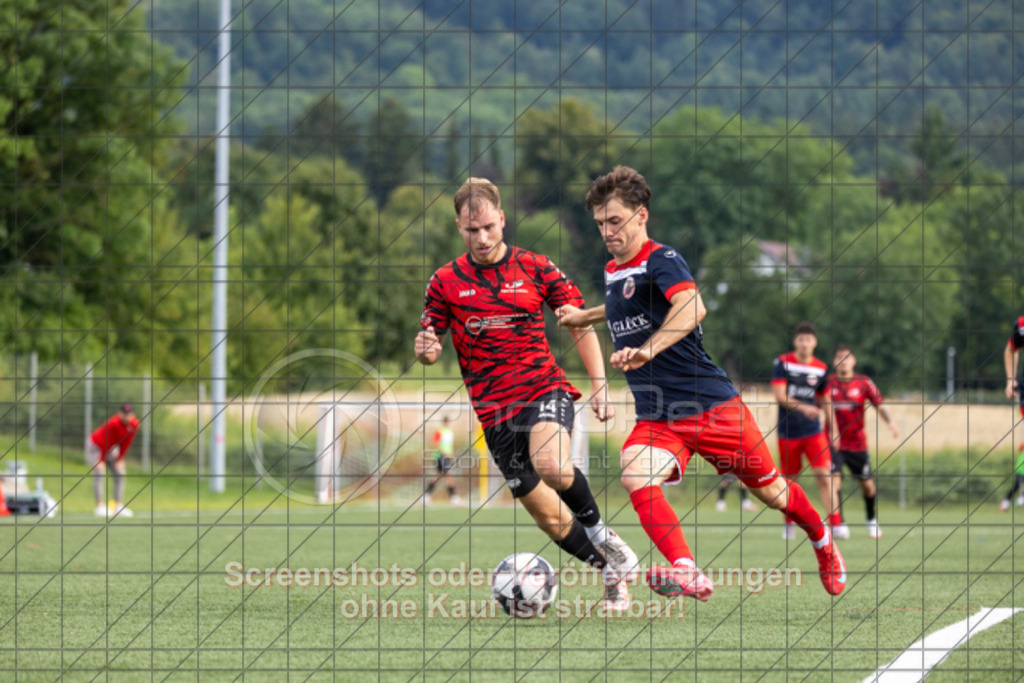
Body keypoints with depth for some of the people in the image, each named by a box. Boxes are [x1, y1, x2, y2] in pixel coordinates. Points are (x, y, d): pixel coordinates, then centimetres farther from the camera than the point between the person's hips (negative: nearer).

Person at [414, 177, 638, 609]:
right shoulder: (445, 282, 4)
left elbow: (580, 325, 8)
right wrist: (426, 350, -17)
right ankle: (612, 571, 22)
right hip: (495, 409, 2)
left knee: (551, 466, -33)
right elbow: (430, 342, 8)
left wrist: (600, 385, -1)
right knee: (549, 518, 0)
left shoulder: (535, 268, 3)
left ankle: (599, 532, -6)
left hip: (546, 388, -2)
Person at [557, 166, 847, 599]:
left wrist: (648, 349, -49)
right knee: (636, 478, -26)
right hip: (655, 418, 6)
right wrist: (584, 316, 38)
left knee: (769, 489, 10)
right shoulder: (612, 272, 12)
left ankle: (822, 541, 40)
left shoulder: (661, 261, -14)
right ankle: (686, 574, -37)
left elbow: (692, 307, -36)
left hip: (712, 405, -6)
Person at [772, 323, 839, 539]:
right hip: (788, 432, -1)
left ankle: (835, 524, -14)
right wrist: (803, 408, -27)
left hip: (814, 432, 1)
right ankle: (789, 524, 26)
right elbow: (780, 396, -13)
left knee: (825, 478, -12)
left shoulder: (821, 369, 5)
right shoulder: (782, 363, -4)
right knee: (790, 480, 7)